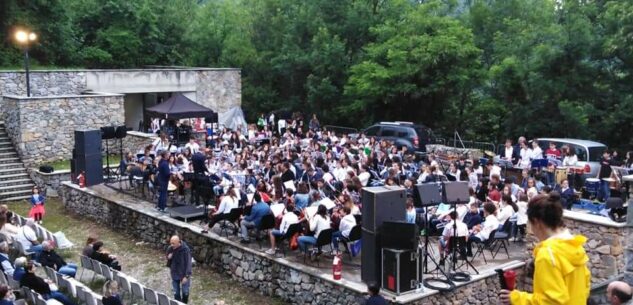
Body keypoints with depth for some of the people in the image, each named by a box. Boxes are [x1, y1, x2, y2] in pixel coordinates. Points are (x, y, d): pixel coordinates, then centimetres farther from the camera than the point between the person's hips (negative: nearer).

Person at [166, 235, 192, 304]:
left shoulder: (185, 249, -23)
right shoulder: (170, 249, -9)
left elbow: (188, 263, -20)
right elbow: (168, 262, 7)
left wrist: (186, 276, -23)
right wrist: (168, 258, -18)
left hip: (184, 274, -3)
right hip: (174, 274, 3)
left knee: (185, 292, 14)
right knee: (176, 293, 14)